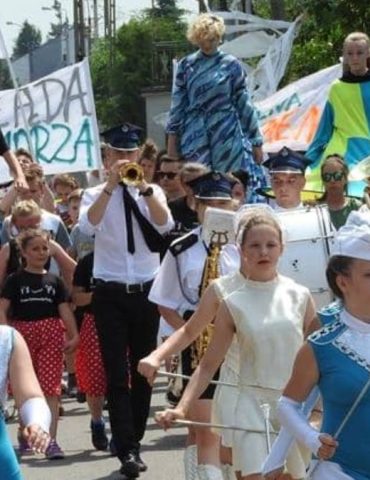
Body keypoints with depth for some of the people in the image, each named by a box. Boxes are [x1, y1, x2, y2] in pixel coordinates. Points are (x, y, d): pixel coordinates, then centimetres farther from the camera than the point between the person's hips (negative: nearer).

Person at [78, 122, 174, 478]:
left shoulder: (151, 193, 6)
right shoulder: (95, 195, 3)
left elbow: (165, 225, -14)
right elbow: (87, 226, -19)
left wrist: (143, 187, -25)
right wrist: (111, 186, -25)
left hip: (145, 292, 2)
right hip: (110, 294, -2)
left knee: (143, 370, 10)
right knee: (117, 375, -9)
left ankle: (133, 440, 23)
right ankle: (128, 450, -13)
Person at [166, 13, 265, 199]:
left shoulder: (231, 65, 3)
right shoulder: (186, 65, 7)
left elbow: (243, 103, 4)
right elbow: (177, 104, 8)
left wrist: (256, 141, 3)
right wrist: (172, 139, 4)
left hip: (227, 135, -1)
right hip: (195, 136, 1)